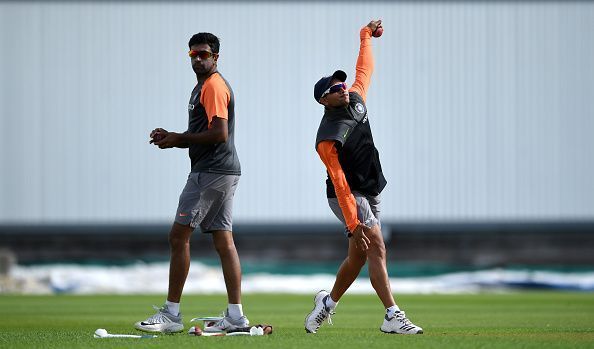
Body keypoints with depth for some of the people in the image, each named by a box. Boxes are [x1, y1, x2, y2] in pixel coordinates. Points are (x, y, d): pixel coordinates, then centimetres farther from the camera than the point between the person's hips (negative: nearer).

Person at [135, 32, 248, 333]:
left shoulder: (213, 86, -11)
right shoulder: (203, 86, 21)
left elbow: (220, 133, -21)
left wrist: (179, 139, -13)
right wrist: (173, 138, 9)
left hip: (210, 172, -11)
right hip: (224, 172, 11)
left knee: (178, 236, -8)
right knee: (223, 241, 7)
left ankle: (171, 314, -7)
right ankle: (235, 314, 4)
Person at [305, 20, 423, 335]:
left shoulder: (355, 100, 1)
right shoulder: (328, 137, -22)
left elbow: (364, 69, 21)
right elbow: (339, 181, -26)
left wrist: (365, 35, 29)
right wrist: (353, 222, -30)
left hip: (371, 194, 9)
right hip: (348, 196, -9)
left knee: (358, 256, 12)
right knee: (376, 246, -20)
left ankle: (327, 303, 32)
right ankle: (392, 317, -25)